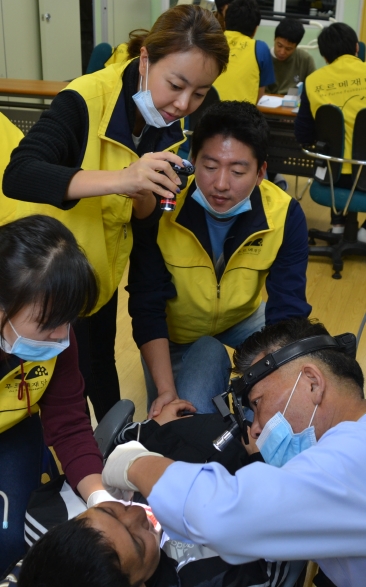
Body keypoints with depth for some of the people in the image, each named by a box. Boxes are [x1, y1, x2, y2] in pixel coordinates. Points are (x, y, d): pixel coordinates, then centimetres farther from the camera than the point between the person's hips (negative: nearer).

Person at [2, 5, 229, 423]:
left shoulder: (174, 124, -7)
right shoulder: (84, 101, -27)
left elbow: (149, 217, -1)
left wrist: (146, 197, -26)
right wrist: (120, 178, -51)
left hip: (101, 269, 6)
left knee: (101, 367, 23)